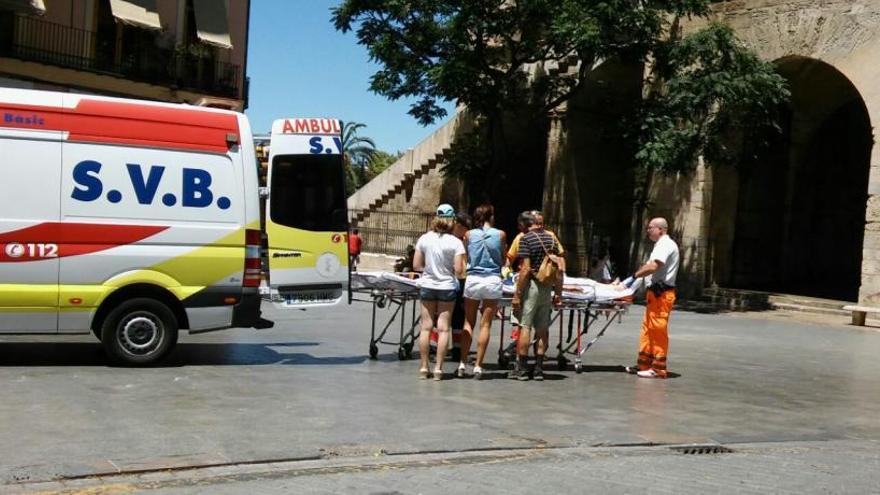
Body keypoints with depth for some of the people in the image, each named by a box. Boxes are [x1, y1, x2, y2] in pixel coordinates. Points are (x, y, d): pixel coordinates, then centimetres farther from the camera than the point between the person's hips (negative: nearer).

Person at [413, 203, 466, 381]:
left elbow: (416, 265, 0)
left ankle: (424, 368, 10)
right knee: (443, 328, 3)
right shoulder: (455, 242, -10)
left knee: (426, 327, 6)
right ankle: (438, 368, 3)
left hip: (427, 286, 2)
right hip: (447, 287, -2)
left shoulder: (424, 239, -3)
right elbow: (459, 271, -13)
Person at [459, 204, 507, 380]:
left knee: (468, 323, 11)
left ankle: (463, 363, 6)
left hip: (472, 280, 1)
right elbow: (502, 261, 7)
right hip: (492, 280, -1)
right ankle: (478, 366, 1)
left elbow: (465, 259, 8)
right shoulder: (500, 235, -1)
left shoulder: (469, 235, 1)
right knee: (485, 325, 3)